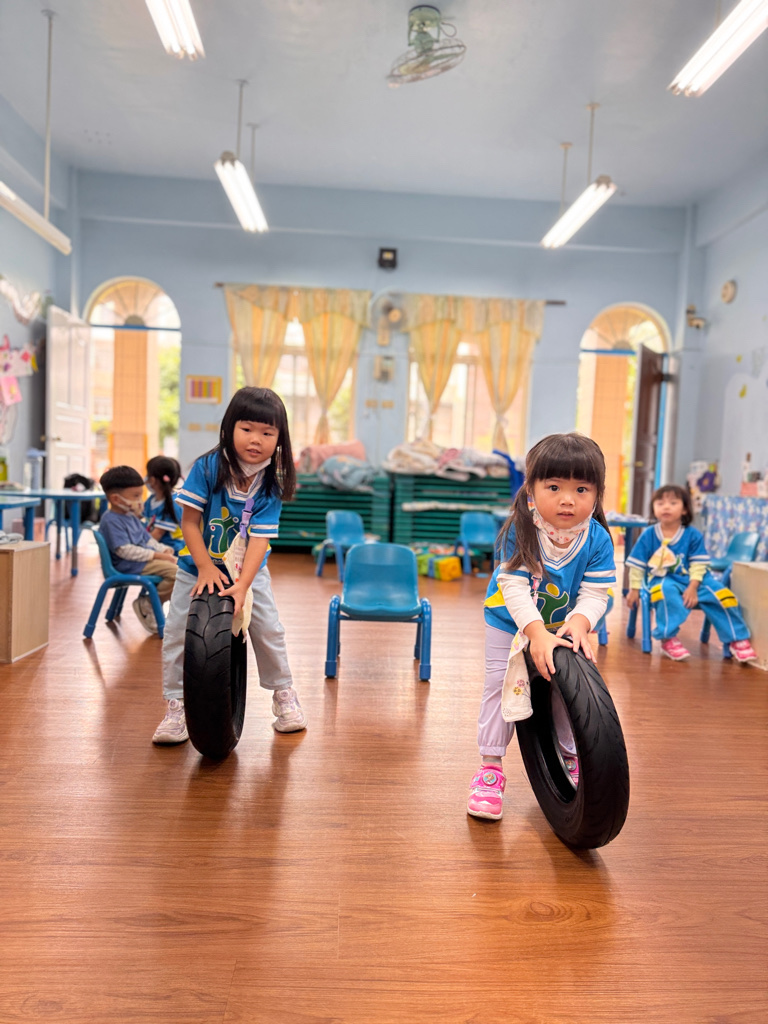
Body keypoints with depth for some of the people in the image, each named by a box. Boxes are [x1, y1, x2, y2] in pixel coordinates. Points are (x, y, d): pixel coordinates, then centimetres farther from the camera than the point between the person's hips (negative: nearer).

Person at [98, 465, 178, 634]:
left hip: (147, 558, 10)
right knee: (176, 572, -23)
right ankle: (146, 605, -6)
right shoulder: (111, 521, -15)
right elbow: (125, 550, -22)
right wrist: (156, 555, -22)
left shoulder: (132, 516, 16)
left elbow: (147, 538, 20)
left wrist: (164, 550, 2)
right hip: (129, 565, -10)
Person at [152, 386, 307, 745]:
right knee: (176, 631, -6)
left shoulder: (271, 485, -17)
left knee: (269, 629, -3)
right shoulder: (207, 467, -20)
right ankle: (177, 705, 11)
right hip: (199, 566, 0)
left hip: (249, 570, 1)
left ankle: (284, 693, 20)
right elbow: (189, 521, -18)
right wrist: (205, 568, -28)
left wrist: (242, 584, -36)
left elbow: (259, 538, -24)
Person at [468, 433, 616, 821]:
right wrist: (537, 633, -42)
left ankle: (571, 760, 32)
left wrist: (578, 623, -43)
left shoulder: (598, 540, -22)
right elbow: (514, 587, -31)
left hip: (563, 626, 2)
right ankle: (490, 768, 11)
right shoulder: (520, 531, -29)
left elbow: (595, 593, -22)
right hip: (510, 623, -2)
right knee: (500, 685, -3)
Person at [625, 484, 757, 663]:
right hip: (662, 579, -2)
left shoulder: (693, 535, -2)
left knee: (720, 595, -15)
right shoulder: (648, 535, -4)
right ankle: (668, 640, -25)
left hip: (690, 579, 2)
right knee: (667, 591, -37)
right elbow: (637, 565, 1)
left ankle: (738, 639, 5)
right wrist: (634, 589, 0)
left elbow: (698, 564, -4)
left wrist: (692, 587, -16)